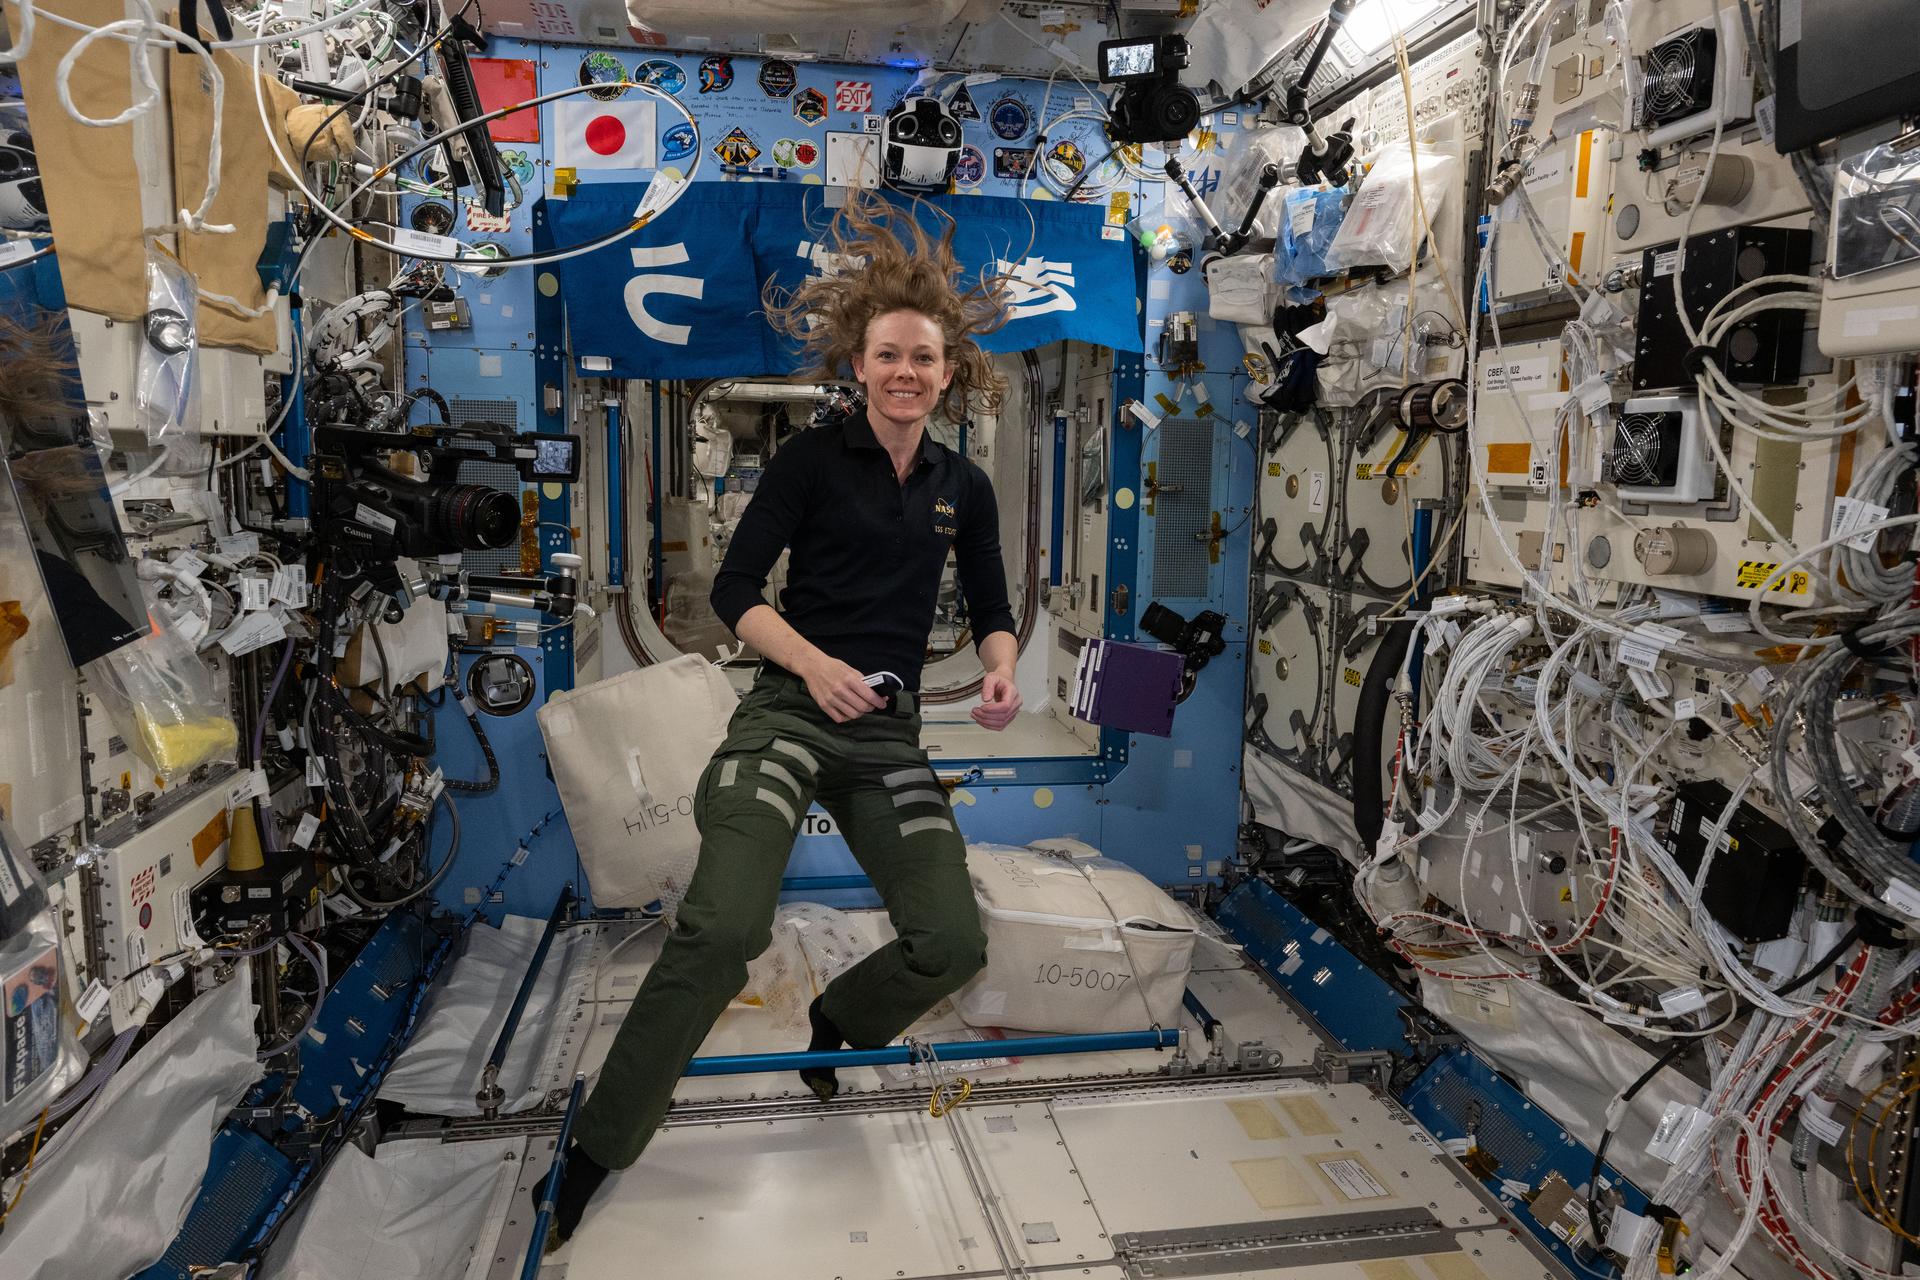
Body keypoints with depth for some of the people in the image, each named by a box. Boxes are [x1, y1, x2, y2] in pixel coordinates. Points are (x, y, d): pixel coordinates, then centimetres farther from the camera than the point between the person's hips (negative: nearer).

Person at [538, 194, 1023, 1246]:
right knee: (723, 927, -24)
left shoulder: (964, 489, 12)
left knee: (952, 943, -6)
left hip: (889, 733, 5)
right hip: (788, 711, -4)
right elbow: (734, 588, -4)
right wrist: (813, 662, -20)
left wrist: (1000, 673, -6)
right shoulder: (813, 457, 0)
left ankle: (838, 1022, 29)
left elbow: (992, 612, 17)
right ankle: (595, 1151, -5)